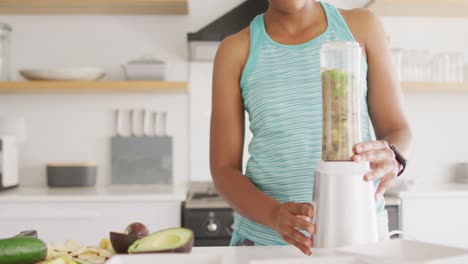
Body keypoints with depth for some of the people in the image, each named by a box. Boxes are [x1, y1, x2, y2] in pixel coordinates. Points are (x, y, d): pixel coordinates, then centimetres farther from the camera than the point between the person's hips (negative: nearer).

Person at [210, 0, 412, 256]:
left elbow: (397, 130, 0)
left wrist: (390, 159, -24)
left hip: (359, 230, 1)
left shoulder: (362, 26, 0)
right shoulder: (236, 51, -2)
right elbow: (223, 170, -5)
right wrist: (275, 215, -24)